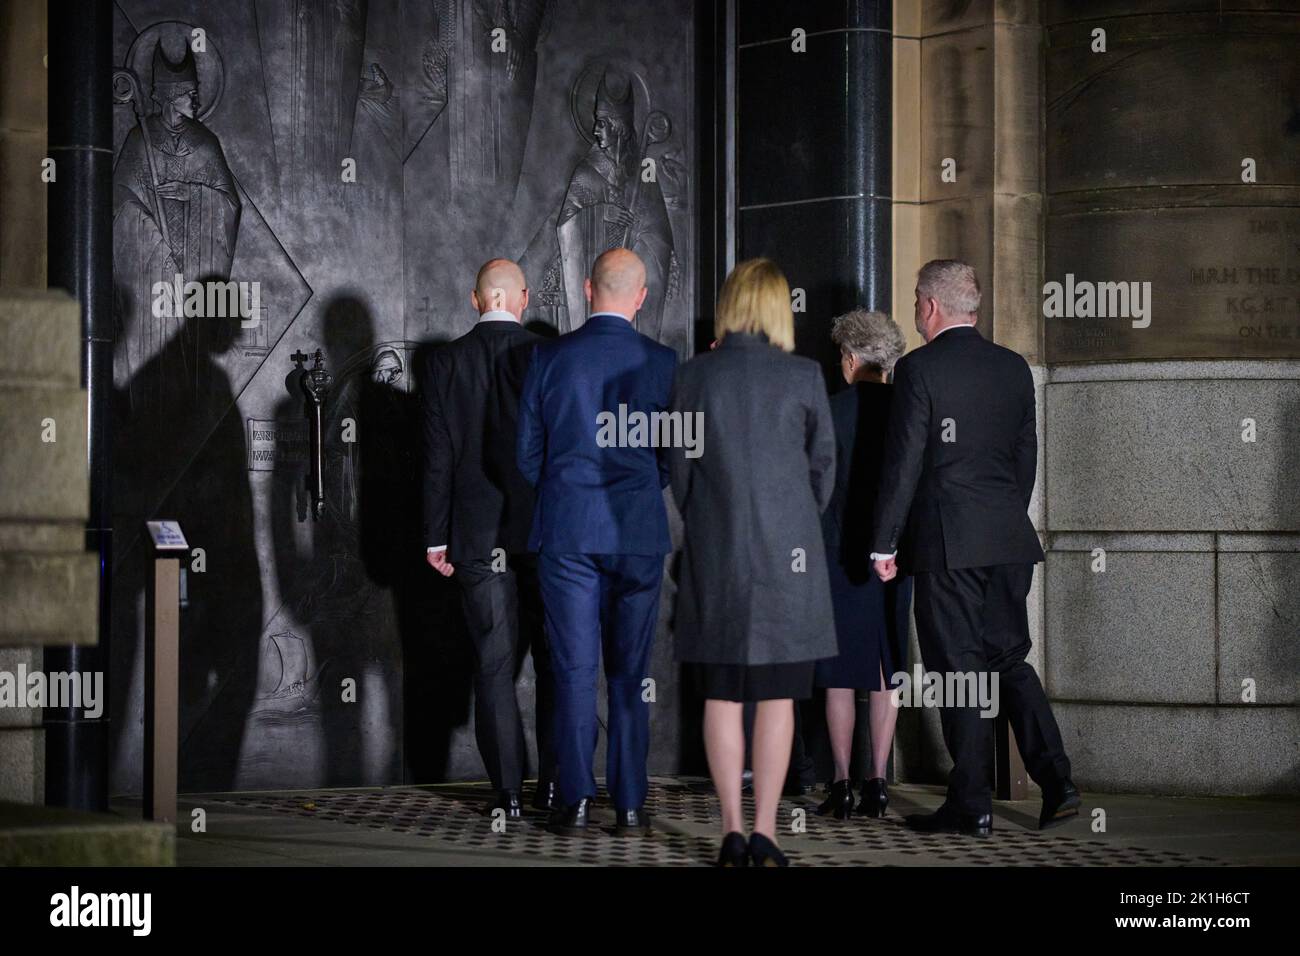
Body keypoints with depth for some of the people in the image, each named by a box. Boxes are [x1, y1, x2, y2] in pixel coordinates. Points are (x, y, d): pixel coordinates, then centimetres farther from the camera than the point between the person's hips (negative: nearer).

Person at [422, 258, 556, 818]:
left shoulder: (446, 363, -1)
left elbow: (438, 456, -2)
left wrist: (436, 537, 3)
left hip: (478, 539, 0)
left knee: (494, 664, 3)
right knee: (555, 661, 10)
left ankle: (508, 792, 1)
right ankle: (553, 785, 8)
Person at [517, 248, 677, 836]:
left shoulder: (550, 357, -2)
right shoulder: (660, 362, -3)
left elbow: (527, 453, 2)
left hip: (566, 531, 0)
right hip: (638, 533, 0)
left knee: (574, 670, 3)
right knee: (631, 673, 6)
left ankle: (575, 802, 1)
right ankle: (630, 805, 6)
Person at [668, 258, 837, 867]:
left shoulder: (694, 376, -3)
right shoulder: (804, 376, -5)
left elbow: (680, 464, 2)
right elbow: (823, 462, 4)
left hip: (715, 552, 1)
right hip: (787, 550, -1)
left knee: (723, 697, 6)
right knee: (777, 697, 3)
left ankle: (732, 833, 5)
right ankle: (764, 833, 0)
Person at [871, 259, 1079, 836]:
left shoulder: (918, 369, -9)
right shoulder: (1014, 368, 9)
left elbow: (903, 463, -11)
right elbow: (1027, 457, 13)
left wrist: (884, 543, -6)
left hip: (946, 542, -6)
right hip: (1010, 539, 6)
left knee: (959, 667, -1)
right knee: (1009, 659, 14)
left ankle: (972, 804, 2)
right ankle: (1056, 783, 5)